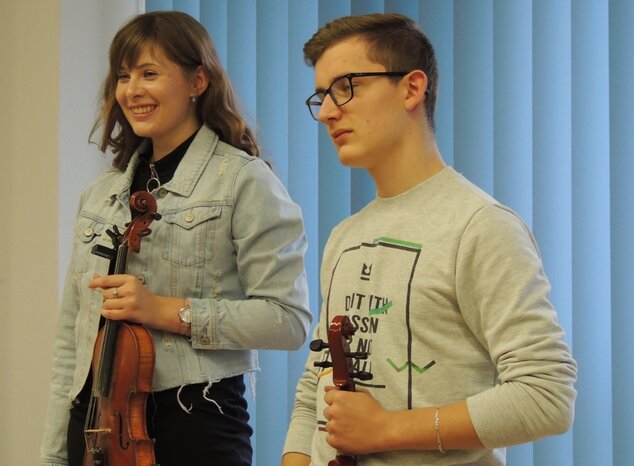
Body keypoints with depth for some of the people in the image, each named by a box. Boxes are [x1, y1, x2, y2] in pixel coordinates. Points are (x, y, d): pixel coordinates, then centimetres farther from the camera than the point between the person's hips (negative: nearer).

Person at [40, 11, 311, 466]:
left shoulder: (245, 181, -5)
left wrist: (166, 310, -19)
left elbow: (289, 318, -14)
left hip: (194, 426, -5)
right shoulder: (102, 194, 12)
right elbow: (72, 338, 13)